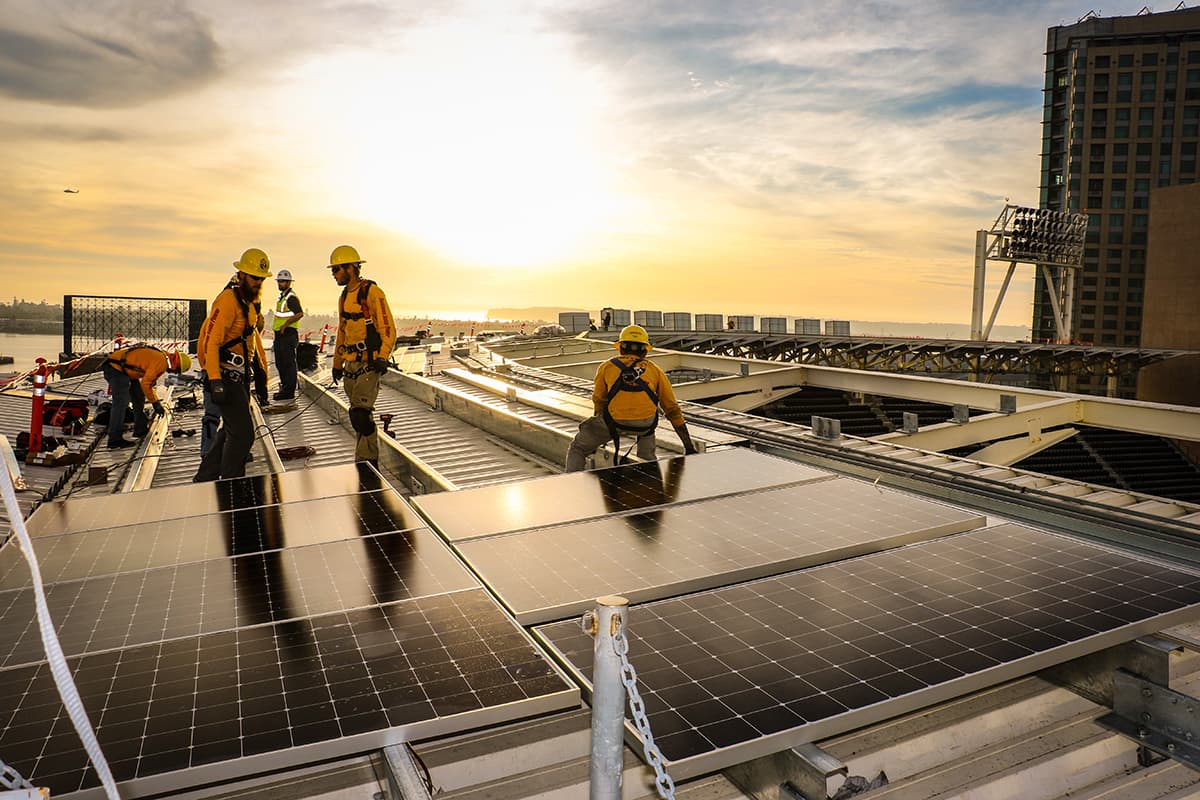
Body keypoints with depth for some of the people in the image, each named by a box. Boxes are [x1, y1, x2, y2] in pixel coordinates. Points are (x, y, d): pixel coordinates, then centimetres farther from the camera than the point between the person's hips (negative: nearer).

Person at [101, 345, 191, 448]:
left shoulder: (161, 359, 12)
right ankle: (115, 439, -16)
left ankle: (140, 429, 26)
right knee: (121, 401, -16)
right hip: (115, 368, -11)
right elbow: (145, 383, -21)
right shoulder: (161, 362, -20)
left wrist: (157, 402, 18)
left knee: (139, 397, 16)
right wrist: (155, 403, -11)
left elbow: (149, 382, 21)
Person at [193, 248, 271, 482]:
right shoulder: (228, 300, -15)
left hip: (241, 377, 10)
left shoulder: (249, 303, 16)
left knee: (230, 431, 16)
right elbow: (211, 342, -22)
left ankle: (205, 479, 28)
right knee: (242, 434, -9)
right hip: (227, 376, -10)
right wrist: (215, 381, -28)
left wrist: (261, 379, 22)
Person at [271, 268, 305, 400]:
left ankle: (289, 391, -4)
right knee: (280, 363, 15)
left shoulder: (291, 297, -12)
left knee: (288, 363, -7)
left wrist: (285, 325, -21)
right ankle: (285, 388, 25)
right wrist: (278, 330, 18)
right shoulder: (281, 297, 19)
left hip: (288, 334, -11)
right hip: (280, 335, 11)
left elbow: (300, 314, -25)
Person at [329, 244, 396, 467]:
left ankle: (366, 461, -6)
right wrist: (337, 363, 27)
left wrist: (383, 357, -23)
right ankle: (369, 460, 18)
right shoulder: (344, 296, 18)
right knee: (361, 415, 11)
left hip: (369, 363, -8)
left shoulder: (372, 292, -8)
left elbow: (388, 327, -13)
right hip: (351, 364, 8)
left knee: (360, 414, -16)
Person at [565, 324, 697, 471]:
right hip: (645, 424, 1)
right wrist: (689, 446, 26)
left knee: (577, 449, 22)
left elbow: (598, 401, 28)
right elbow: (672, 409, 21)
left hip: (614, 421, -1)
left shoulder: (606, 367, 19)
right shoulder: (655, 370, 21)